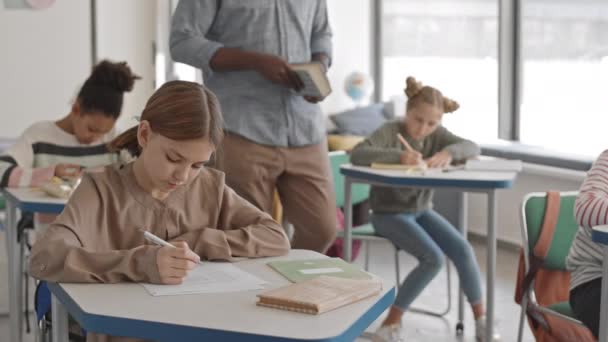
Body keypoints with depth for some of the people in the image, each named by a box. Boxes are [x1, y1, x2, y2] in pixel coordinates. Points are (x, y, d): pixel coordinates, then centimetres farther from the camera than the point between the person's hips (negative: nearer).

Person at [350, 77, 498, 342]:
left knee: (463, 250, -14)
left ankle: (480, 319, 3)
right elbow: (357, 155, -32)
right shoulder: (391, 131, -17)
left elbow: (473, 148, -8)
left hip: (421, 211, 6)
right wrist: (399, 156, -44)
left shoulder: (436, 134, 0)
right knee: (433, 258, -25)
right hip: (389, 214, -6)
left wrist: (448, 153, -30)